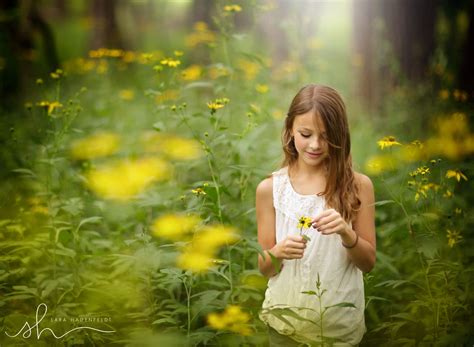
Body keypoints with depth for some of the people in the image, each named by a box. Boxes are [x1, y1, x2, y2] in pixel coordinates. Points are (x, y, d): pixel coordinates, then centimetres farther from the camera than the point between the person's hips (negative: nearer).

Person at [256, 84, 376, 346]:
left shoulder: (358, 185, -7)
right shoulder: (270, 188, -6)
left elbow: (368, 262, -3)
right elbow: (264, 268, -1)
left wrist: (347, 234, -22)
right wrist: (278, 253, -23)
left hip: (341, 321, -1)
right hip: (286, 317, 1)